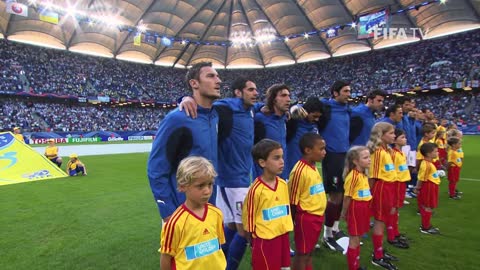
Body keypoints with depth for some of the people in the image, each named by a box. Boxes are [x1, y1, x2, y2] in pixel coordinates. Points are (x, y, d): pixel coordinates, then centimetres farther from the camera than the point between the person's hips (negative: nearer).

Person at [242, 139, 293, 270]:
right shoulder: (256, 189, -19)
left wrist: (286, 230, 16)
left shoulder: (283, 184, -1)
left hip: (283, 236, 6)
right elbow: (249, 216, -10)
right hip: (265, 240, -6)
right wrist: (253, 239, -3)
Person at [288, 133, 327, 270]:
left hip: (317, 215, 8)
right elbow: (293, 200, -17)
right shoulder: (299, 171, -22)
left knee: (310, 251, 22)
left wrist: (319, 215, 16)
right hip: (306, 217, -8)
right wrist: (293, 222, -11)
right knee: (302, 253, 8)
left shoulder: (314, 167, 4)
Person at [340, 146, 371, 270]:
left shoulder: (364, 175, 7)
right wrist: (344, 213, -7)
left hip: (363, 208, 9)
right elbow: (347, 197, -14)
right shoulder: (353, 176, -20)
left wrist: (366, 208, 14)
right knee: (354, 240, 3)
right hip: (355, 208, -8)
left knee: (358, 238, 18)